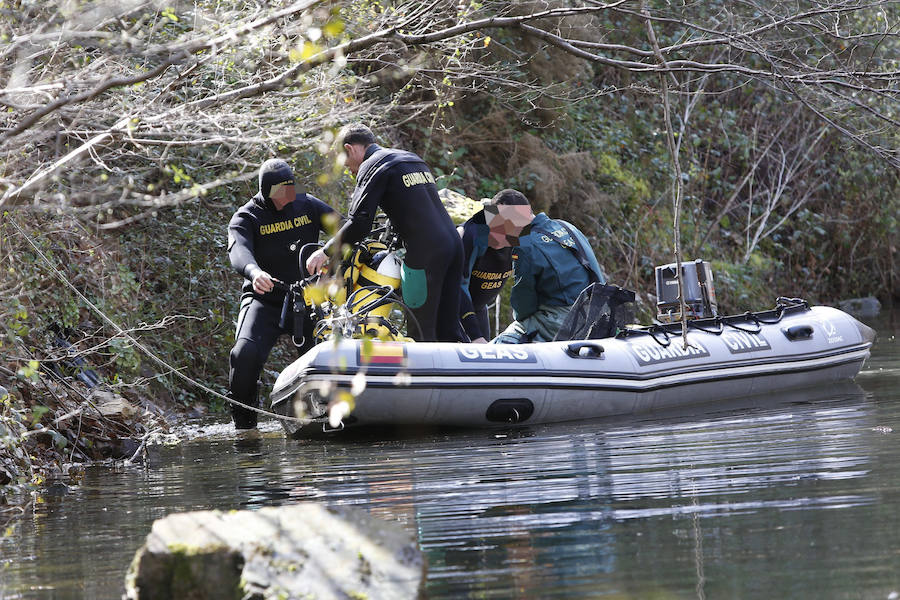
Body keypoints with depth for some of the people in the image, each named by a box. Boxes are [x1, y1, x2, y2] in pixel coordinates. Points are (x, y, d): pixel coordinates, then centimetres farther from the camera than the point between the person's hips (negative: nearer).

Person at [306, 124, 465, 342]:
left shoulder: (372, 166, -2)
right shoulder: (412, 158, 24)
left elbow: (359, 224, -12)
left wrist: (325, 252, -1)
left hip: (425, 254, -8)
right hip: (453, 243, 8)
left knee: (420, 334, -4)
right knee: (448, 331, 10)